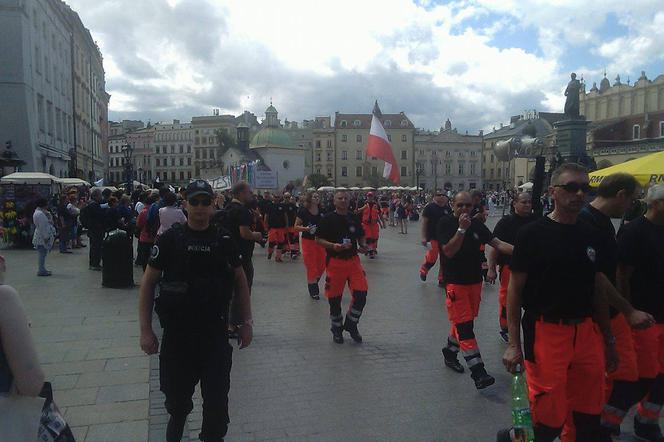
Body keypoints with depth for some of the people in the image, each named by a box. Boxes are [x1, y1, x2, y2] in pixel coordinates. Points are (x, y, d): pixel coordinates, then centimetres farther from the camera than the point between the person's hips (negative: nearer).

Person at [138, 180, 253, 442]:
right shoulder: (170, 239, -5)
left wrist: (246, 322, 4)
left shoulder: (224, 240, 0)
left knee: (217, 400, 8)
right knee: (177, 398, 17)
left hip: (216, 332, 1)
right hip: (177, 332, 0)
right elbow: (148, 283, -2)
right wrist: (145, 330, -6)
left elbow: (240, 282, 8)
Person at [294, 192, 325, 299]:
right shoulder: (303, 211, -8)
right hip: (308, 241, -4)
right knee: (311, 267, 1)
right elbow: (296, 226, -6)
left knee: (321, 266, 6)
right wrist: (305, 228, -22)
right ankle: (313, 291, 16)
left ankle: (313, 283, 34)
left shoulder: (321, 212, 3)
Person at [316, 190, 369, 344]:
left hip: (353, 260, 3)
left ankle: (351, 325, 20)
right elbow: (318, 239, -5)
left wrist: (363, 245, -2)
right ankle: (337, 329, 29)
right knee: (334, 299, 7)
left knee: (361, 295, -4)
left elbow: (361, 236, 19)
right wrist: (333, 246, -20)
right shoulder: (328, 219, -5)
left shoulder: (354, 218, 8)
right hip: (335, 262, -3)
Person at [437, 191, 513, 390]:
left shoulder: (476, 224, 7)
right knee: (464, 325, -9)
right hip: (455, 282, -6)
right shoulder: (445, 223, -9)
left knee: (462, 321, 16)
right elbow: (449, 251, -19)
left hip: (475, 280, 6)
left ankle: (450, 352, 37)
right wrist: (461, 229, -25)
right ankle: (478, 372, -10)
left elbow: (497, 243, 3)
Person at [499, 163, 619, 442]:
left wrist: (608, 340, 16)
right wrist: (514, 343, -10)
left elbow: (598, 288, 14)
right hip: (546, 332, -6)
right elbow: (515, 289, -8)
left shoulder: (590, 235, 8)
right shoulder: (532, 234, -8)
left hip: (586, 331, 6)